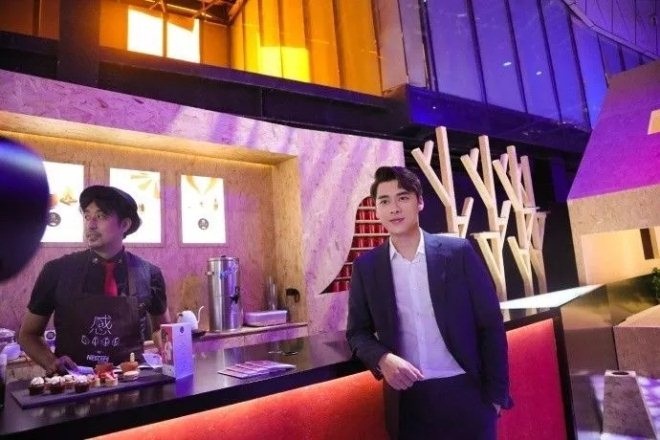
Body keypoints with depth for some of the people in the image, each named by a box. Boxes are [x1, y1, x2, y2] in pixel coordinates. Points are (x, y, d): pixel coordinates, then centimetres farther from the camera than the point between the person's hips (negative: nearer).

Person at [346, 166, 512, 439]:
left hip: (465, 391, -1)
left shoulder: (458, 252, -5)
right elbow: (357, 332, 4)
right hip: (408, 399, 1)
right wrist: (382, 359, -15)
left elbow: (490, 325, -1)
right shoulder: (366, 266, -1)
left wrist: (495, 393, -2)